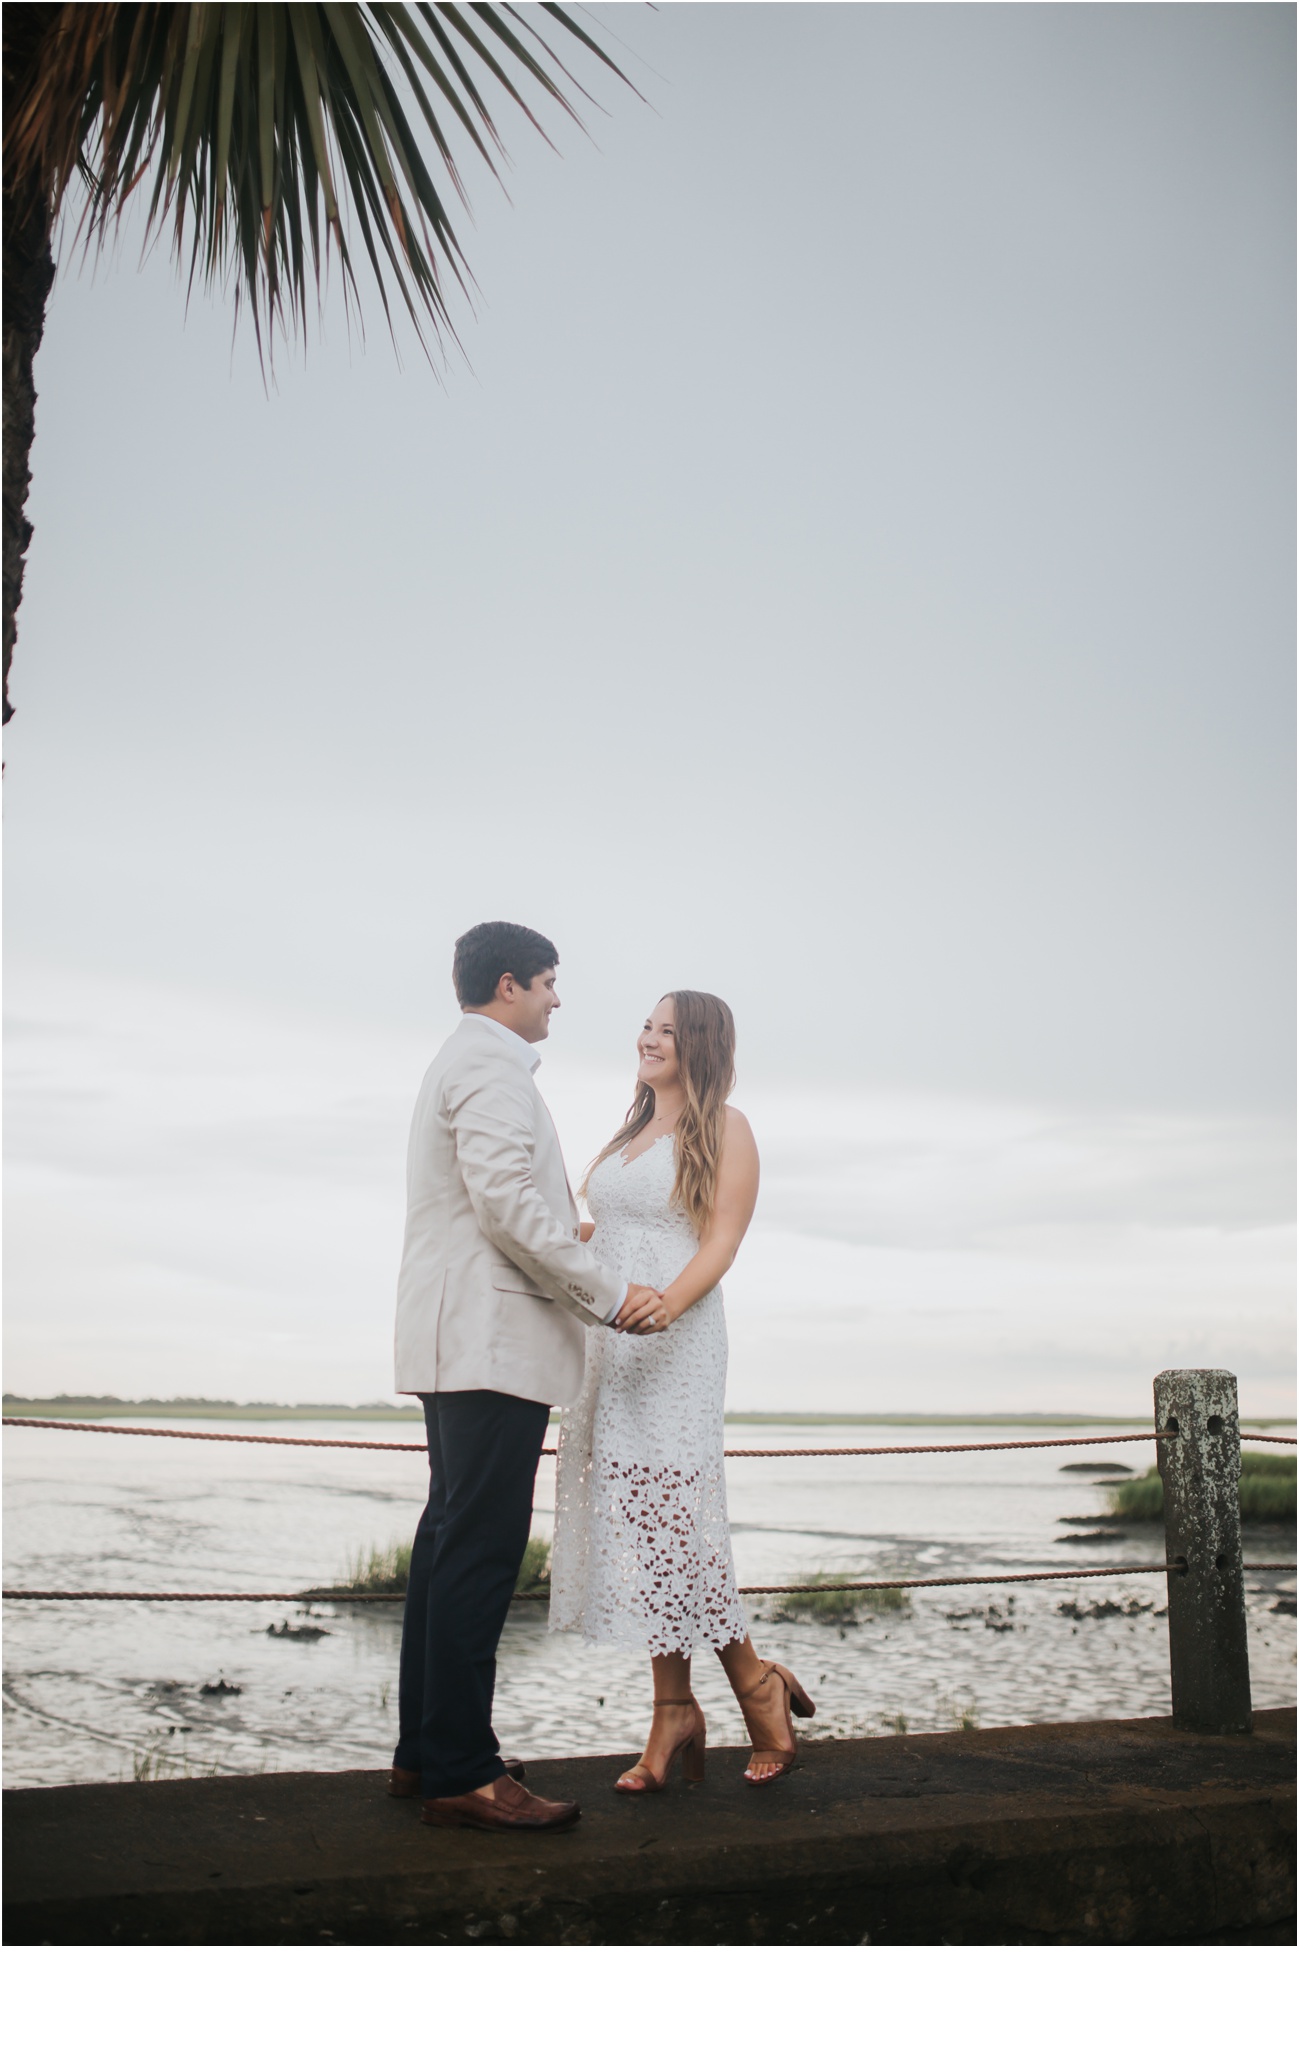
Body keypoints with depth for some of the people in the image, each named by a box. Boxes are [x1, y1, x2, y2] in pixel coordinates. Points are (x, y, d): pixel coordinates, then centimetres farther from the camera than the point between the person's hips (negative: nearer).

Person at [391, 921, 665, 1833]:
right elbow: (507, 1204, -20)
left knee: (452, 1540, 13)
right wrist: (608, 1290, -15)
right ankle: (460, 1773, -6)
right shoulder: (493, 1066, -11)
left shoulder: (458, 1063, 23)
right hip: (492, 1340, -11)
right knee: (481, 1550, -10)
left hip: (455, 1342, 11)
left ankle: (426, 1750, 20)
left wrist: (567, 1237, 30)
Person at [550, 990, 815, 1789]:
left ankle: (758, 1684, 10)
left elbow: (722, 1241, -11)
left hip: (673, 1344, -7)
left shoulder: (723, 1127, 0)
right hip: (605, 1342, 7)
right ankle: (674, 1710, 9)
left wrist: (668, 1302, -27)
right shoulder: (631, 1133, 21)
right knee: (632, 1519, 4)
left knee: (667, 1514, -7)